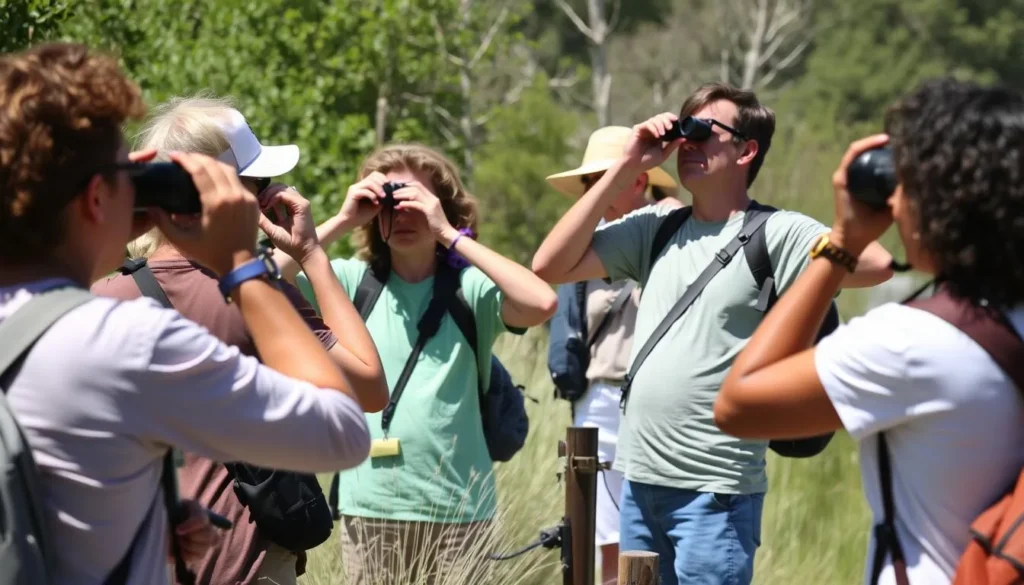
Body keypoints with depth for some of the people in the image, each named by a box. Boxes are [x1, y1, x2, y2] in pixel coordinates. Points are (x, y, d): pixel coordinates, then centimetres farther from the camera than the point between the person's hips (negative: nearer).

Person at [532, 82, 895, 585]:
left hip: (714, 491, -6)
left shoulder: (777, 234, -7)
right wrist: (624, 169, 0)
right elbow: (550, 267, 3)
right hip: (638, 481, 6)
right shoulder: (655, 227, 10)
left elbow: (877, 265, -23)